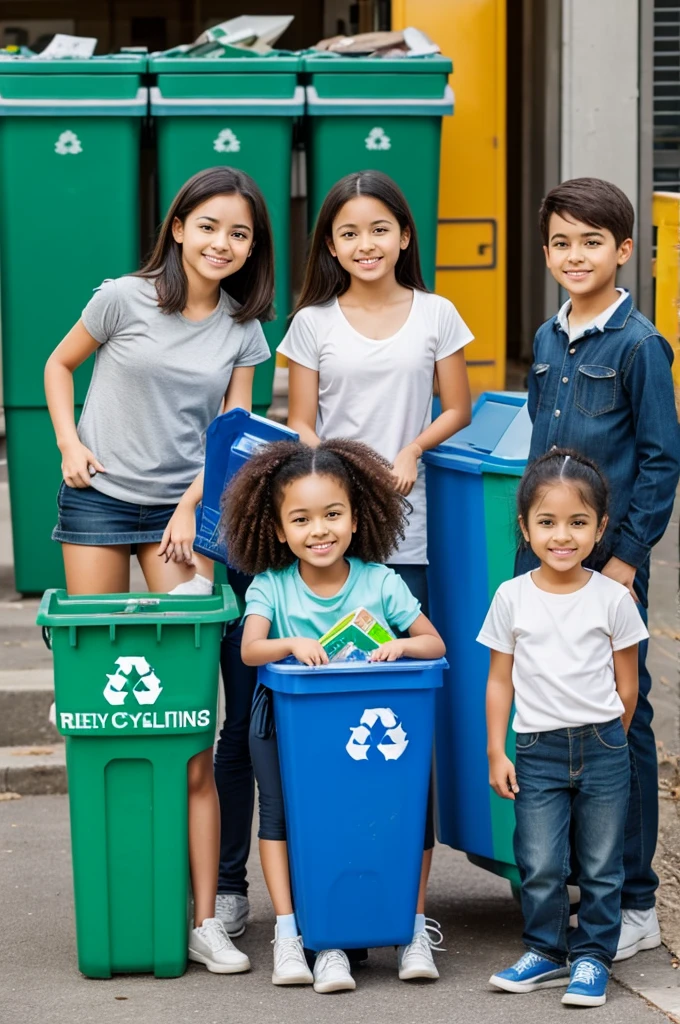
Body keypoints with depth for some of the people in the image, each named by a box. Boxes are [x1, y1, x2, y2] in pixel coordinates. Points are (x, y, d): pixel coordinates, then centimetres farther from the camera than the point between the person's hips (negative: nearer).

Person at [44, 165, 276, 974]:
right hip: (100, 499, -1)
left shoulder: (242, 329, 4)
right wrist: (70, 443, -4)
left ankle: (205, 915, -8)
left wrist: (192, 509, -7)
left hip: (183, 510, 1)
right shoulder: (126, 299, -3)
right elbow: (58, 366, 10)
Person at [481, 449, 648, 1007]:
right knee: (540, 865, 1)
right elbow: (500, 680, 3)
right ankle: (546, 952, 19)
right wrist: (497, 753, 0)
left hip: (603, 748, 0)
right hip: (537, 749, 0)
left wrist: (606, 740, 9)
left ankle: (592, 957, 19)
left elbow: (626, 683, 6)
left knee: (601, 865, 6)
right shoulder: (512, 598, -1)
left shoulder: (613, 598, -3)